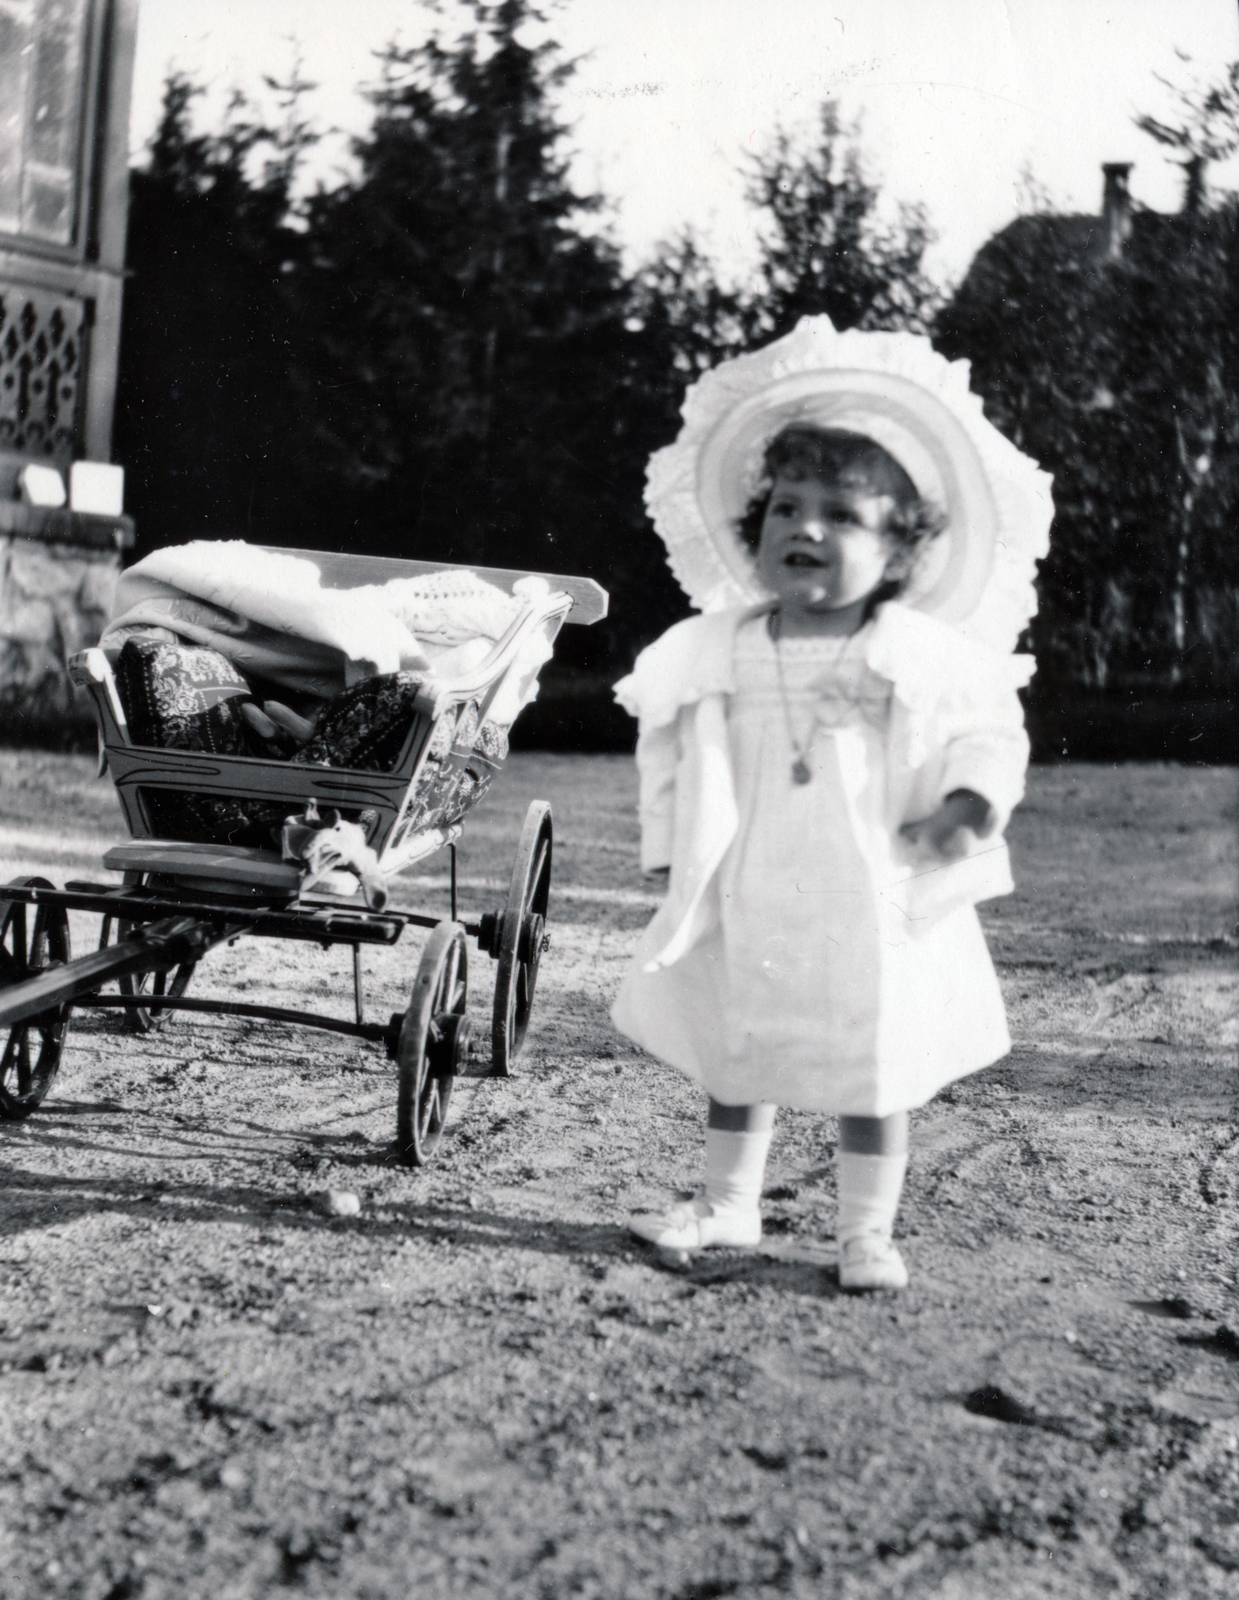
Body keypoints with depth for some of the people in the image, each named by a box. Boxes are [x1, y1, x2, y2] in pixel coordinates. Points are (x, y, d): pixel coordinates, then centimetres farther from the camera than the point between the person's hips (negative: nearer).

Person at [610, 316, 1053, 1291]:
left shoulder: (925, 658, -6)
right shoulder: (717, 651, 1)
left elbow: (992, 735, 0)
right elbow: (669, 751, 10)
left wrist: (967, 806, -18)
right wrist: (672, 850, 4)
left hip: (878, 914, -2)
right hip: (746, 910, 3)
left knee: (875, 1072, 5)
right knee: (737, 1055, 15)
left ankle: (867, 1232, 20)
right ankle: (728, 1204, 33)